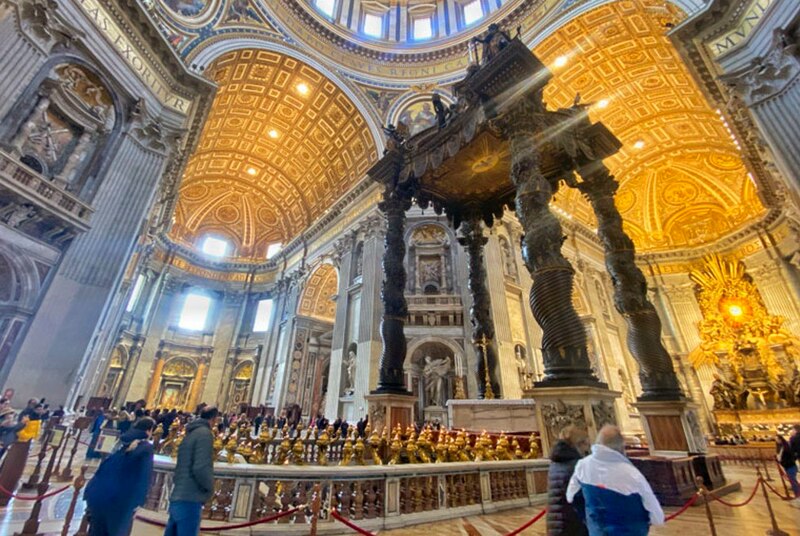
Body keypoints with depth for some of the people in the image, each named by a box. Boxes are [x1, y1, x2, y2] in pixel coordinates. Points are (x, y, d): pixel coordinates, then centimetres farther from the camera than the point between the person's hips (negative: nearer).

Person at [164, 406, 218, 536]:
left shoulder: (190, 433, 15)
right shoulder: (204, 433, -15)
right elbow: (201, 468, -22)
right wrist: (209, 489, -7)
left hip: (178, 497, 9)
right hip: (189, 500, -9)